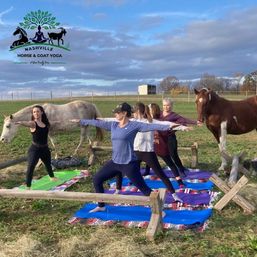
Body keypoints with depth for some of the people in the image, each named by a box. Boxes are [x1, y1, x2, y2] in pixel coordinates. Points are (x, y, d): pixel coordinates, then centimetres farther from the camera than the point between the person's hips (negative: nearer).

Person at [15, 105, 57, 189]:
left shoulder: (45, 123, 1)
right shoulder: (33, 123, -16)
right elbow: (27, 123, -41)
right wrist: (20, 122, -62)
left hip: (45, 148, 6)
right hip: (34, 149, -6)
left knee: (48, 164, 26)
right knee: (31, 166, -18)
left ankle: (52, 177, 54)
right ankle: (28, 186, -10)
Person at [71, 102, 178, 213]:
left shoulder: (134, 125, -10)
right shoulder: (113, 125, 7)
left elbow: (151, 126, -18)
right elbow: (97, 123, 15)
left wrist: (168, 127, -29)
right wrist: (80, 121, 23)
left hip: (129, 164, -7)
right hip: (114, 162, 7)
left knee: (144, 188, -3)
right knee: (97, 179, 13)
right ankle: (101, 206, 31)